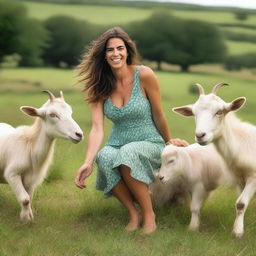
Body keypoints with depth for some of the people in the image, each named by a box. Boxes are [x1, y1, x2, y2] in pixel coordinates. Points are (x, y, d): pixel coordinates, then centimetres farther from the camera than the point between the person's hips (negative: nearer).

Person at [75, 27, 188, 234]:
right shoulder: (100, 86, -2)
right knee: (104, 157, -33)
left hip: (150, 144, -3)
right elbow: (97, 129, -13)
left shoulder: (144, 75, -12)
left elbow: (158, 116, 0)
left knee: (128, 154, -37)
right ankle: (133, 213, -14)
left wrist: (169, 141, 12)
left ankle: (149, 213, -17)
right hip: (118, 145, 3)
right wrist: (88, 162, -27)